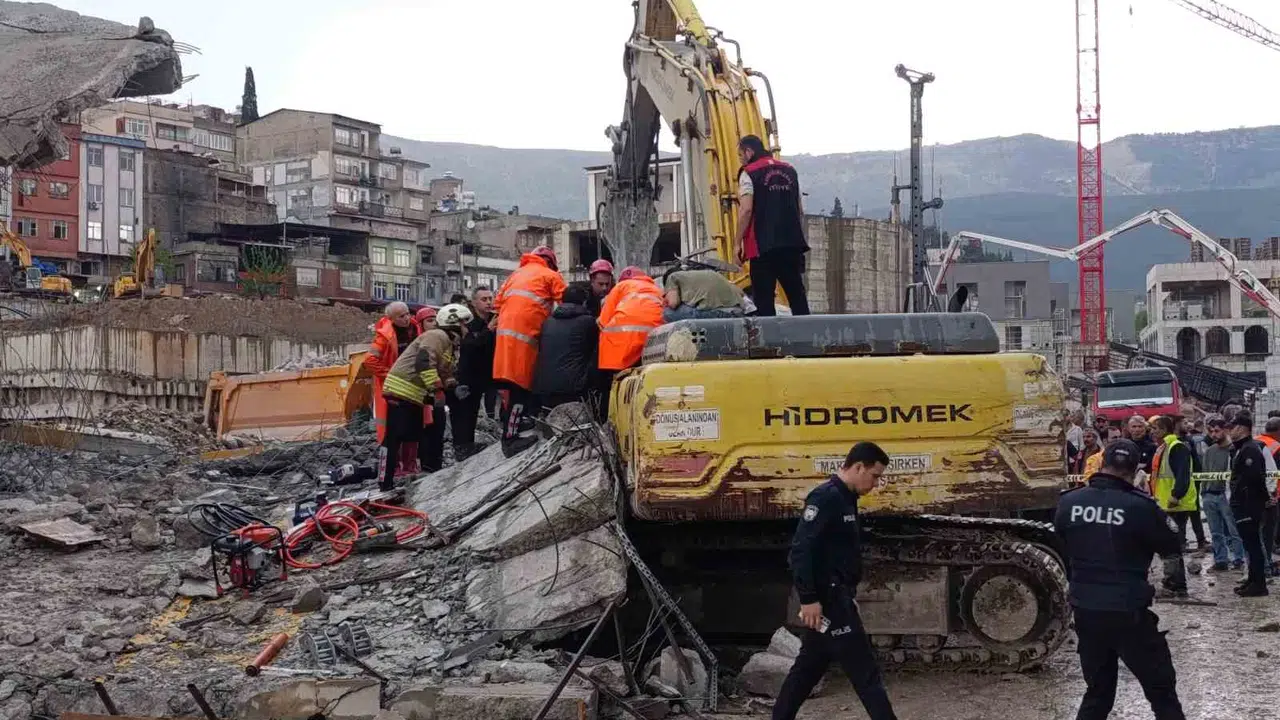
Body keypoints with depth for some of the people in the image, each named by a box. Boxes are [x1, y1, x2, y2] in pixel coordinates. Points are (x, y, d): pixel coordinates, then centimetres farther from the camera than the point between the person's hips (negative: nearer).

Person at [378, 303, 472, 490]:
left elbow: (444, 374, 26)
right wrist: (435, 387, -27)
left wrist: (452, 385, 8)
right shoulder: (437, 336, -11)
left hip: (414, 397, 11)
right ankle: (385, 485, -15)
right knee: (394, 438, -13)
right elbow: (424, 361, -26)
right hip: (401, 390, -11)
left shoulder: (450, 345, 21)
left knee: (414, 436, 15)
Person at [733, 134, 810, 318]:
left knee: (763, 298, -2)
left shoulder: (749, 174, -3)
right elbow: (800, 210, 15)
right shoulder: (789, 171, 16)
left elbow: (746, 210, -12)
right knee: (797, 295, 9)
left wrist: (738, 242, -7)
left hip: (763, 245, -5)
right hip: (792, 243, 6)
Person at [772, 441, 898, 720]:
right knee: (864, 670, -7)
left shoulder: (844, 499, 15)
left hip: (835, 597, 10)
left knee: (809, 666, 15)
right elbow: (801, 550, -22)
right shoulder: (825, 497, -16)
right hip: (827, 599, -10)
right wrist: (809, 599, -24)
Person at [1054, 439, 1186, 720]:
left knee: (1098, 692, 18)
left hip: (1085, 611, 5)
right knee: (1162, 692, 9)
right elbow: (1173, 546, -1)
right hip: (1128, 613, -4)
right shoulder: (1140, 507, -16)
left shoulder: (1067, 503, -3)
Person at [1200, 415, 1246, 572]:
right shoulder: (1209, 451, 14)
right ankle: (1220, 560, 16)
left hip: (1226, 495, -6)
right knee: (1216, 533, 10)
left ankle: (1238, 558, 5)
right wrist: (1202, 493, 15)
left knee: (1233, 530, -3)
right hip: (1209, 496, 6)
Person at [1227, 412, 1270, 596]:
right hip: (1243, 505, 11)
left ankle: (1258, 584, -2)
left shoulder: (1250, 450, -17)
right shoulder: (1241, 449, 16)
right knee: (1250, 543, 16)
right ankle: (1253, 579, 25)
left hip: (1249, 505, -11)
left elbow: (1254, 477, -26)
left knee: (1252, 543, -6)